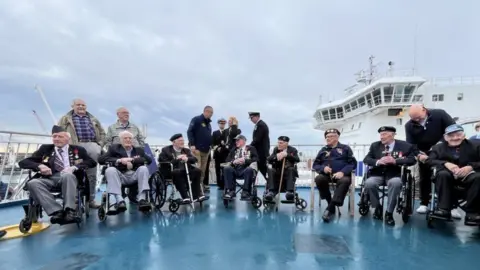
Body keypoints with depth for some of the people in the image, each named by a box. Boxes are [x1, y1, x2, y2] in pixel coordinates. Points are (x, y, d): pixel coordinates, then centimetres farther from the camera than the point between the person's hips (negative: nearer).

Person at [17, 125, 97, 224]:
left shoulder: (78, 149, 17)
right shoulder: (45, 149, 22)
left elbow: (92, 162, 3)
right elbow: (23, 162, 15)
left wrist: (74, 167, -15)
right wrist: (39, 165, -7)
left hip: (70, 177, -2)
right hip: (49, 179, 3)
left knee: (67, 175, -37)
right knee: (33, 183, -30)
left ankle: (69, 211, -42)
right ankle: (57, 211, -39)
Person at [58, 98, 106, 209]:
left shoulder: (93, 119, 25)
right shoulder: (66, 119, 17)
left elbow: (102, 133, 21)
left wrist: (100, 144, 6)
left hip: (92, 145, 3)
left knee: (92, 175, 2)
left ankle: (91, 199, 8)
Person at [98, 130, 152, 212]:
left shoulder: (139, 150, 24)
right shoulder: (114, 148, 20)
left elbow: (149, 160, 6)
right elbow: (101, 159, 3)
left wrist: (132, 160, -7)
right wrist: (119, 160, -10)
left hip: (135, 175, 1)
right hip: (120, 176, -1)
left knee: (143, 168, -27)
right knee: (110, 170, -28)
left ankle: (142, 199, -37)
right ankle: (119, 201, -41)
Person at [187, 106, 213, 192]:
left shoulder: (208, 123, 20)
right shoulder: (196, 119, -3)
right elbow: (189, 131, -10)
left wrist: (210, 145, 12)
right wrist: (192, 144, -17)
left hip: (206, 150, 7)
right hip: (196, 148, -7)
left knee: (203, 169, 5)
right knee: (197, 168, -12)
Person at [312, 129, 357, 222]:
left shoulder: (345, 148, 14)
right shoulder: (323, 150, 19)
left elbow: (353, 163, 3)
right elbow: (315, 165, 14)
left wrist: (342, 172, -15)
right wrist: (323, 168, -10)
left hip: (341, 175, -2)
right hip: (327, 175, 2)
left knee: (345, 181, -36)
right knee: (319, 179, -32)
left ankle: (330, 208, -37)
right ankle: (331, 204, -18)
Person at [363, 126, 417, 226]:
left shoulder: (405, 146, 5)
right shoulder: (375, 145, 12)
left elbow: (412, 159, -5)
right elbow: (366, 159, 4)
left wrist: (395, 161, -20)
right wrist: (378, 162, -17)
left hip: (394, 174, -2)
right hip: (378, 173, 2)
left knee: (395, 183, -37)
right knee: (369, 183, -30)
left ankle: (389, 212, -18)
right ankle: (377, 207, -2)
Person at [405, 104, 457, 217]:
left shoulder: (439, 114, -17)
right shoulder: (409, 125, -11)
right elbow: (410, 144, -14)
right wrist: (418, 155, -33)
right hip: (424, 154, 2)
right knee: (424, 179, 6)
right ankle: (424, 204, 14)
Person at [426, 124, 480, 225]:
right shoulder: (438, 147, 13)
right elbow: (429, 160, -3)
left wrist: (471, 167, -20)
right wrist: (446, 164, -21)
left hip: (468, 175, 0)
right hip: (449, 175, 0)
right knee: (442, 174, -34)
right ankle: (444, 209, -32)